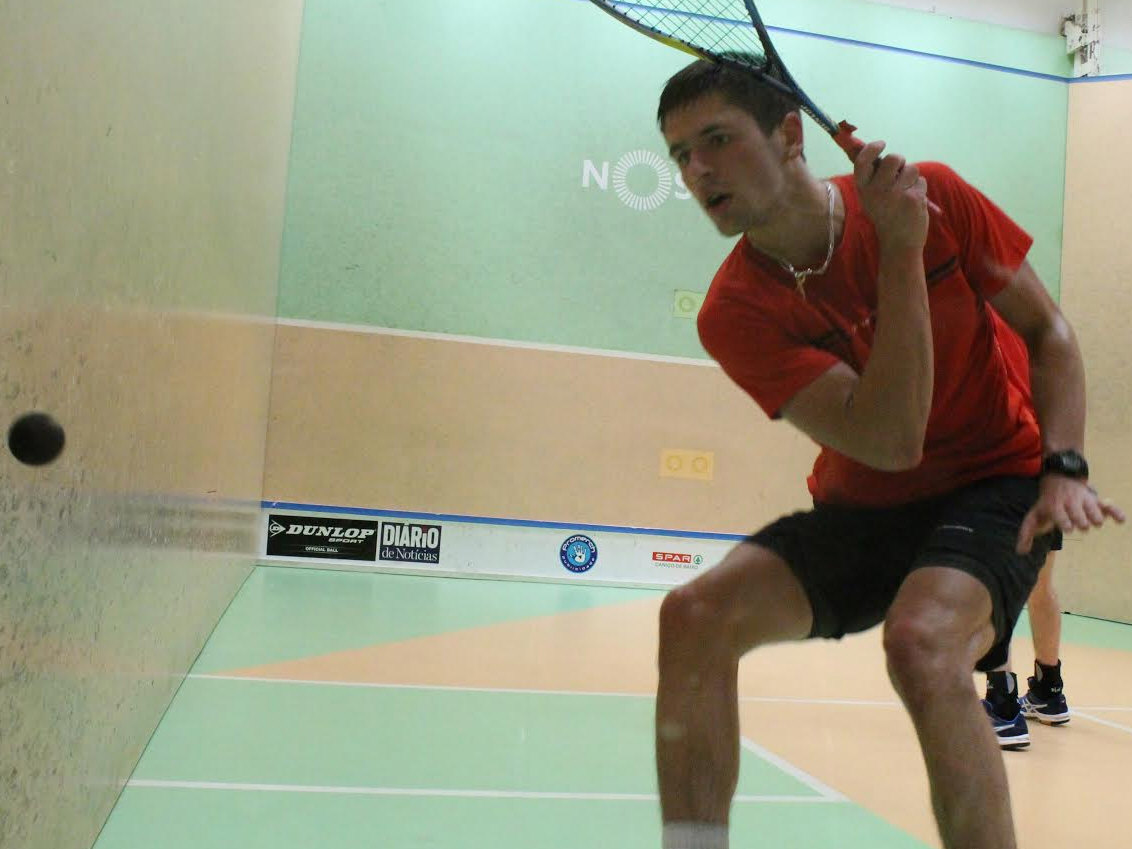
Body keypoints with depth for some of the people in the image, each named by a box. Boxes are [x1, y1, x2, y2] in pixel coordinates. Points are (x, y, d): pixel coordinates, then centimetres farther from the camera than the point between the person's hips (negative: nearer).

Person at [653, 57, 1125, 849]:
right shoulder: (735, 313, -15)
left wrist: (1065, 469, -14)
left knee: (918, 641, -32)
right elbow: (890, 441, -26)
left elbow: (1049, 332, 0)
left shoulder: (936, 194, -12)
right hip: (858, 511, 2)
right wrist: (901, 250, -28)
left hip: (995, 486, -1)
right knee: (696, 613, -21)